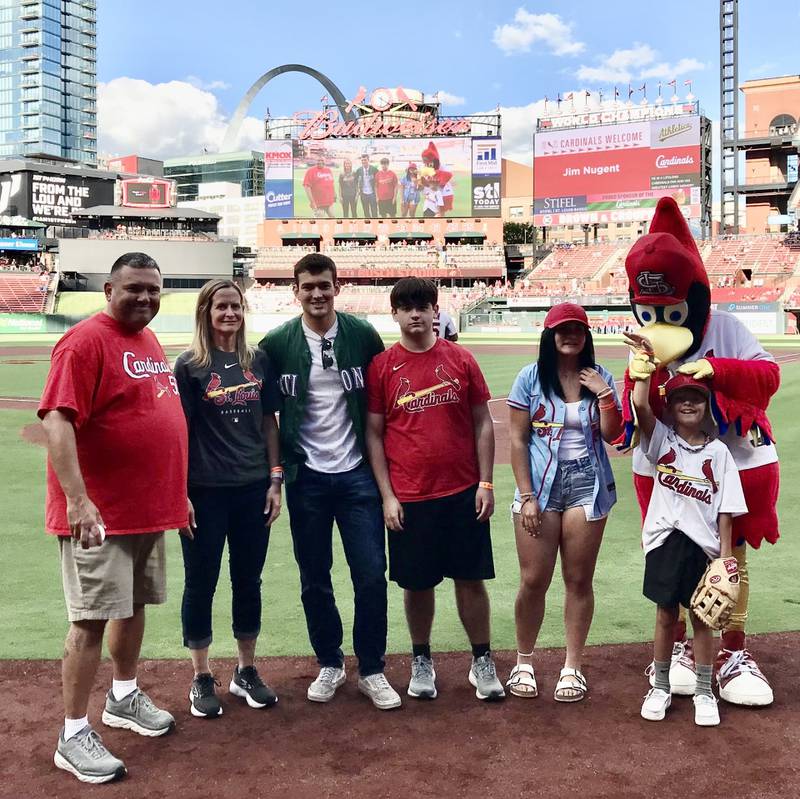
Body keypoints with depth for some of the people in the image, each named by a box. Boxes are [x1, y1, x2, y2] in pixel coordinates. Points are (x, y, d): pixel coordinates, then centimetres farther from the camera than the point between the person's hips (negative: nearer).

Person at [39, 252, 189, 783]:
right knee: (93, 618, -4)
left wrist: (178, 492, 22)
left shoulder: (149, 341, 13)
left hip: (149, 509, 8)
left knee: (135, 604, 18)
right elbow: (57, 422, -22)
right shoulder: (85, 341, -14)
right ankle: (74, 737, 7)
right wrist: (78, 500, -30)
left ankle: (124, 698, 37)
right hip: (100, 514, -8)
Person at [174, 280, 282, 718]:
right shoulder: (189, 365, -5)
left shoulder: (257, 361, 6)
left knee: (249, 582, 13)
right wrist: (180, 493, -10)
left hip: (253, 489, 4)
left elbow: (269, 422, 10)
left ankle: (246, 671, 28)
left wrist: (275, 479, 5)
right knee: (201, 583, 7)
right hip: (205, 492, -4)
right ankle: (201, 679, 21)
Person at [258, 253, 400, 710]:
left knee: (372, 574, -1)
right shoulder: (277, 343, -1)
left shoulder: (364, 335, -1)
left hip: (357, 474, 0)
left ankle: (372, 670, 14)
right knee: (314, 579, 9)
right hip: (307, 479, 1)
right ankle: (330, 664, 27)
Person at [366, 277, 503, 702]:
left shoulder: (461, 359, 3)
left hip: (463, 492, 1)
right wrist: (387, 496, -4)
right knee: (417, 583, 10)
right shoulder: (381, 367, 0)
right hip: (408, 498, 0)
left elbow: (482, 424, 5)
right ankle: (421, 661, 28)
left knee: (471, 578, 7)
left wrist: (486, 483, 0)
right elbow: (374, 434, 1)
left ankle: (483, 662, 22)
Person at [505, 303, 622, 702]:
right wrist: (526, 496, -7)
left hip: (587, 487, 2)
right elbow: (517, 439, -3)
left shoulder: (599, 377, 6)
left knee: (579, 579, 6)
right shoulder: (531, 377, -1)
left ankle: (572, 668, 18)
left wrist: (604, 394, -13)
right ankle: (523, 662, 18)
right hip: (540, 485, -1)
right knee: (533, 580, 0)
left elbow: (611, 434, 2)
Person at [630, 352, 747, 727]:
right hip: (666, 541, 0)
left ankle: (704, 692, 25)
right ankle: (660, 688, 26)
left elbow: (725, 509, 1)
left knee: (702, 618, 10)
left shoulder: (718, 451, 2)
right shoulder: (661, 440, 1)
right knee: (666, 615, 11)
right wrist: (645, 364, -14)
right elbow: (640, 404, -18)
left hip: (704, 545, 1)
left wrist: (726, 553, -4)